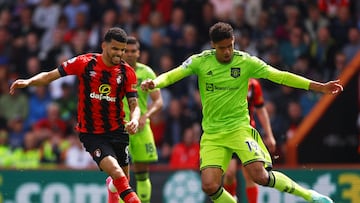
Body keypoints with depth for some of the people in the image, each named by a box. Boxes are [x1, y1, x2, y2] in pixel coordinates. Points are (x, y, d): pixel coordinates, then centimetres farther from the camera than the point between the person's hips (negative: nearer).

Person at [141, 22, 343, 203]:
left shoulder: (246, 62, -4)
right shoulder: (200, 61, -2)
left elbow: (280, 76, -3)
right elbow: (172, 75, -7)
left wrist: (319, 86, -7)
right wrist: (154, 83, -30)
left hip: (239, 127, -2)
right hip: (212, 134, 2)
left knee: (260, 175, -17)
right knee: (210, 186, -14)